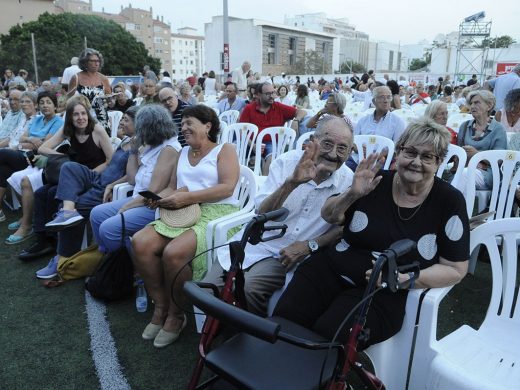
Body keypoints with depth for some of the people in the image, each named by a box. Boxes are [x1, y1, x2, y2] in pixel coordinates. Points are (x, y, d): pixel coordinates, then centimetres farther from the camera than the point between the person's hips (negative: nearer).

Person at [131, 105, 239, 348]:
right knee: (140, 243, -19)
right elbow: (172, 188, 21)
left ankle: (176, 315, -5)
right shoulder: (183, 152, 25)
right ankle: (160, 307, -2)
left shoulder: (224, 150, 5)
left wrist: (187, 197, -17)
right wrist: (160, 197, -4)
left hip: (216, 213, -6)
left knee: (173, 253, -30)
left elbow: (227, 187, -11)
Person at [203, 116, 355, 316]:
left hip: (288, 255, -1)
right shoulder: (287, 161, -7)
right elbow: (262, 213, -14)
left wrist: (310, 245, -15)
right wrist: (291, 183, -31)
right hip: (255, 242, 1)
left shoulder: (348, 181, -4)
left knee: (247, 290, -27)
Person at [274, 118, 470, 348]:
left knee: (327, 336, -27)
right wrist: (352, 194, -11)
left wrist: (404, 280, -15)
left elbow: (455, 269, 0)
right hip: (330, 268, 3)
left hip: (384, 292, -2)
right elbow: (329, 216, 10)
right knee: (283, 321, -19)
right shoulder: (376, 182, 1)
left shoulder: (450, 201, -2)